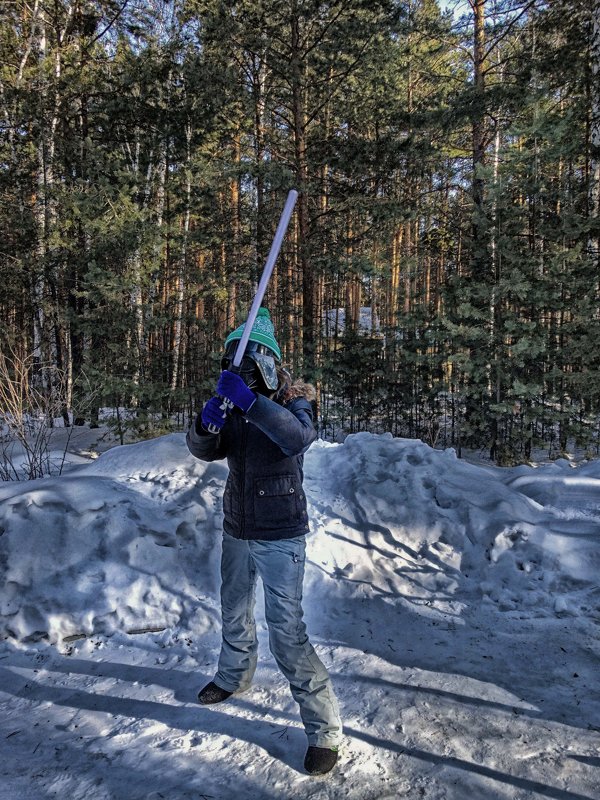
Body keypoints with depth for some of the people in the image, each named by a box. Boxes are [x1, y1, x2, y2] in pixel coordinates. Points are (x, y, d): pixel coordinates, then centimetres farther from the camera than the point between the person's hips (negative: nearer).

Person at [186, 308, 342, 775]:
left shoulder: (292, 402, -15)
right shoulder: (236, 405, 1)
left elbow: (299, 439, -38)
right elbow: (205, 451, -8)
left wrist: (249, 402, -47)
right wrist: (207, 422, -29)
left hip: (279, 538, -6)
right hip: (237, 531, 7)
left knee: (287, 632, -8)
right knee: (235, 612, 25)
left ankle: (325, 729, 6)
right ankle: (235, 676, 52)